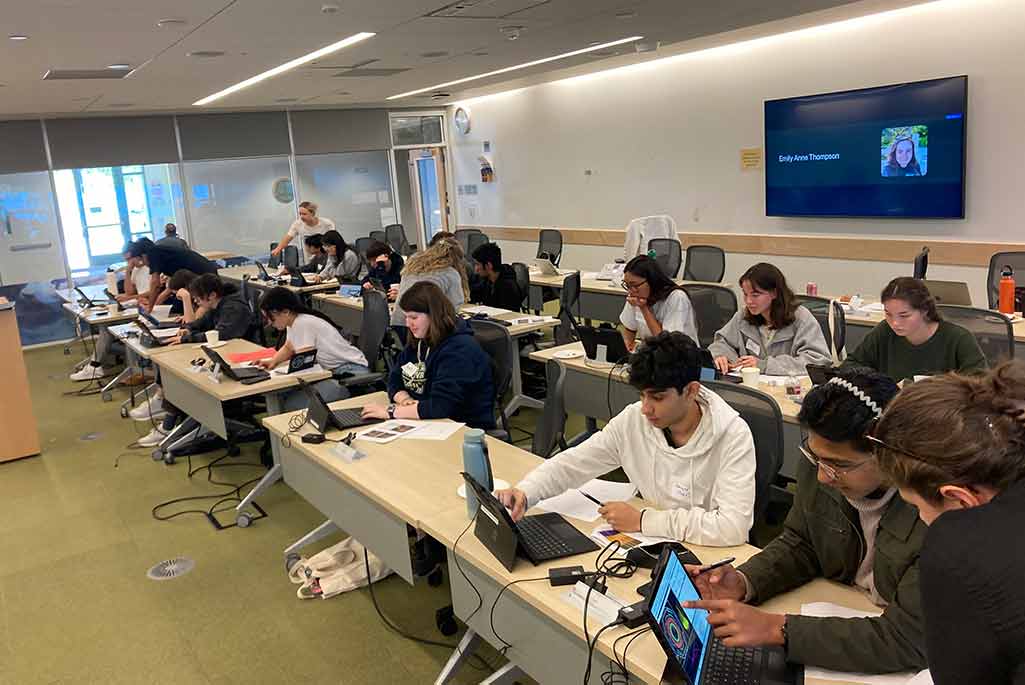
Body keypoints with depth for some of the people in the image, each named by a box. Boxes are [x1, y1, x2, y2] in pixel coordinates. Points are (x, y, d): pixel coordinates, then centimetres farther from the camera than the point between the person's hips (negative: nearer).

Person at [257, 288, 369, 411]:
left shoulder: (303, 324, -18)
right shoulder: (293, 322, 9)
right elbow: (288, 348, 25)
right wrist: (273, 361, 8)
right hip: (335, 371, 10)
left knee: (292, 405, -23)